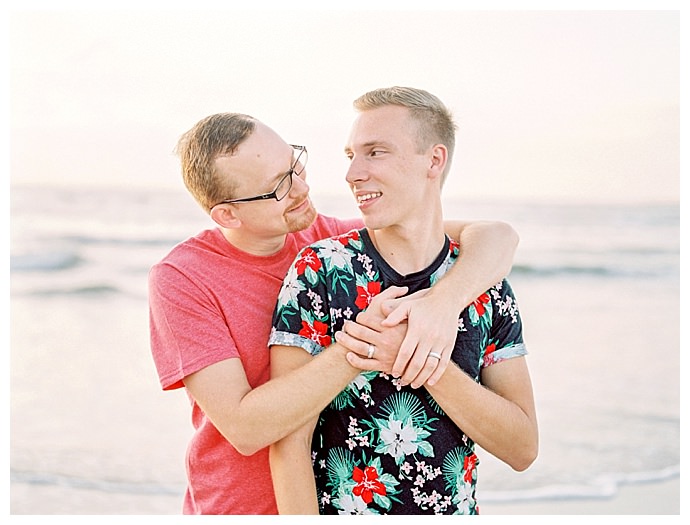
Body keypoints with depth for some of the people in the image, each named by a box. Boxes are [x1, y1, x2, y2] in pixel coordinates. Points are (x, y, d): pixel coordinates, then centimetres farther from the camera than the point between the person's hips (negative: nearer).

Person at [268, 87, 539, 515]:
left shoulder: (487, 287, -6)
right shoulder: (320, 270, -14)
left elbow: (523, 448, -11)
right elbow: (289, 442, -17)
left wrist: (425, 360, -23)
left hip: (457, 511, 3)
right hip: (338, 510, -2)